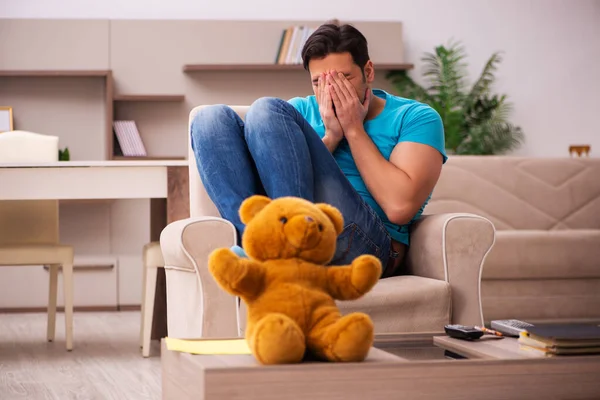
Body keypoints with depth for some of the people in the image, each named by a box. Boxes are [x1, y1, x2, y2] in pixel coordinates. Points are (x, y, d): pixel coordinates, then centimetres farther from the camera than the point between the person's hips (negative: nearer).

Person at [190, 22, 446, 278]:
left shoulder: (415, 117, 10)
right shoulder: (301, 110, 23)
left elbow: (400, 208, -7)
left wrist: (354, 130, 1)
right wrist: (331, 137, -2)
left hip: (365, 243, -4)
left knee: (267, 111, -15)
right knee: (212, 118, -9)